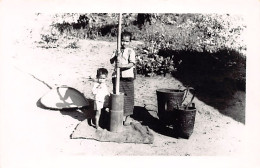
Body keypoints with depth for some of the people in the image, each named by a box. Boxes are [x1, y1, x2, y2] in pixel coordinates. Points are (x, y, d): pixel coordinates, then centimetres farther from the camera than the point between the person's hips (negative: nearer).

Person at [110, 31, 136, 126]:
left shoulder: (131, 51, -1)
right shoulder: (117, 51, 12)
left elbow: (131, 64, -13)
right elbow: (111, 61, 6)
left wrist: (122, 65, -27)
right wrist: (115, 56, -11)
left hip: (127, 77, -3)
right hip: (117, 76, 3)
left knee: (128, 96, 3)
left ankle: (128, 116, 17)